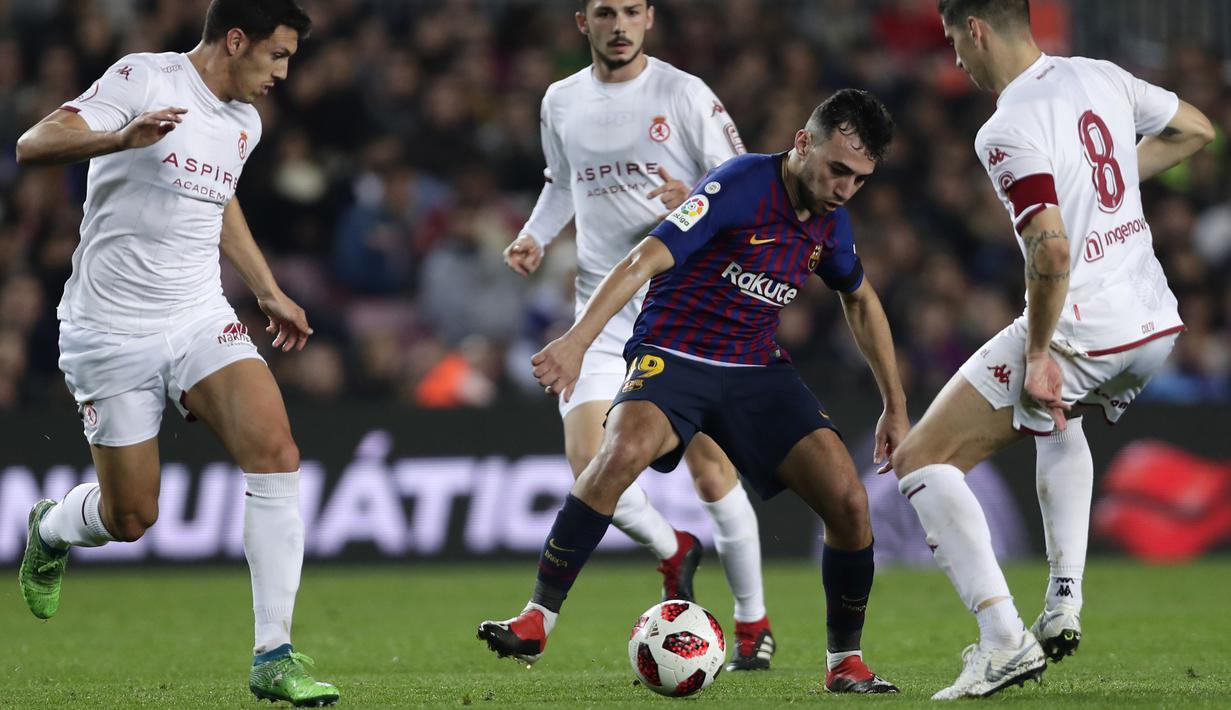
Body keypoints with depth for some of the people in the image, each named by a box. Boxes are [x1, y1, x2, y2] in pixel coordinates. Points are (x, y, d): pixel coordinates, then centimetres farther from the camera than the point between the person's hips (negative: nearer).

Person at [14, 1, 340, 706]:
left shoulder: (244, 123, 11)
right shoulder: (144, 79, -11)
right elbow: (34, 145, -21)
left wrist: (270, 292, 30)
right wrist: (122, 138, -39)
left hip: (201, 320, 5)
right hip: (111, 331, -5)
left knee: (275, 450, -19)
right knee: (130, 518, 1)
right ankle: (50, 529, 40)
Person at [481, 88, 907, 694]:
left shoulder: (830, 222, 4)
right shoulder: (742, 185, -17)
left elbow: (861, 303, 24)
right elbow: (646, 260, -25)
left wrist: (896, 406, 25)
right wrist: (577, 340, -37)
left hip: (758, 370, 6)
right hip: (674, 355, -6)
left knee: (848, 500, -10)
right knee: (622, 452, -35)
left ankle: (845, 661, 10)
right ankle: (536, 621, -25)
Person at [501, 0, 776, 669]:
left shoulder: (684, 94, -3)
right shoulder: (561, 102, 9)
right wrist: (535, 237, 9)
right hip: (603, 308, 3)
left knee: (708, 461, -4)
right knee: (588, 461, -13)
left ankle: (753, 623, 12)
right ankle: (672, 552, 17)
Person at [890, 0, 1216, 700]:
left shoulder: (1008, 131, -17)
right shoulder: (1101, 77, 7)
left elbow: (1052, 250, -26)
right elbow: (1197, 129, 22)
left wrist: (1039, 355, -16)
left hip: (1081, 335, -8)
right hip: (1157, 326, 8)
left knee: (922, 461, 1)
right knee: (1059, 420, 39)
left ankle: (1004, 640, -10)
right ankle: (1066, 600, 26)